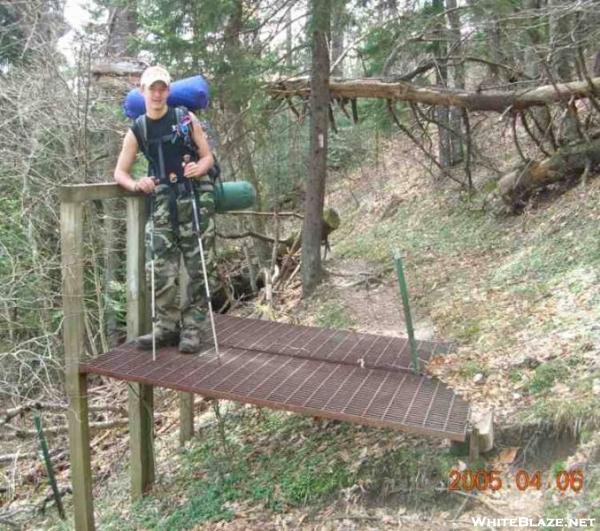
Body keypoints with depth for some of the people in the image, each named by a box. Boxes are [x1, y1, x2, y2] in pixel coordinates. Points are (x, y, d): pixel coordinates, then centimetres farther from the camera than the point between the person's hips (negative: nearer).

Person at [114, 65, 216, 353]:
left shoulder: (186, 119, 4)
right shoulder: (137, 131, 8)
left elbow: (208, 157, 6)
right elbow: (120, 172, 9)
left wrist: (198, 168, -17)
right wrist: (136, 184, -13)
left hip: (196, 197, -1)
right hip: (163, 202, 2)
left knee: (199, 267, -2)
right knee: (162, 268, 0)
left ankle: (192, 327, 8)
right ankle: (167, 327, 12)